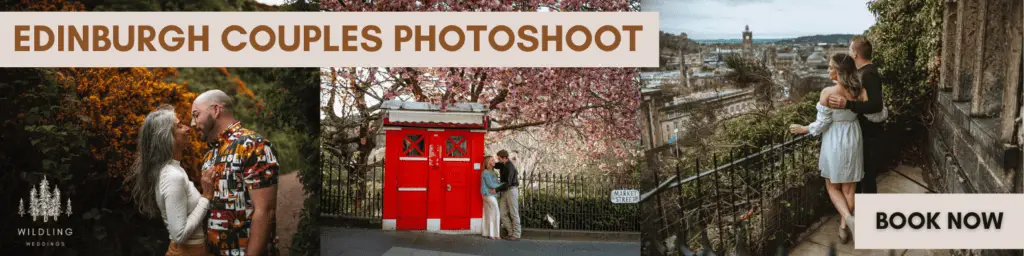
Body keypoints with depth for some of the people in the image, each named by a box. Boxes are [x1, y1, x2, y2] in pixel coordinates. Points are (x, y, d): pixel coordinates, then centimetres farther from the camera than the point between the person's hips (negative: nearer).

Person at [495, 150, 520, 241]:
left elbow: (507, 183, -23)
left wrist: (496, 190, -21)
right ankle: (511, 232, 12)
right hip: (505, 192, 9)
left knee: (513, 213, -3)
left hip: (511, 190, -9)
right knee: (503, 213, 6)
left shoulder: (510, 167, -18)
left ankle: (516, 235, 2)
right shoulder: (503, 165, 10)